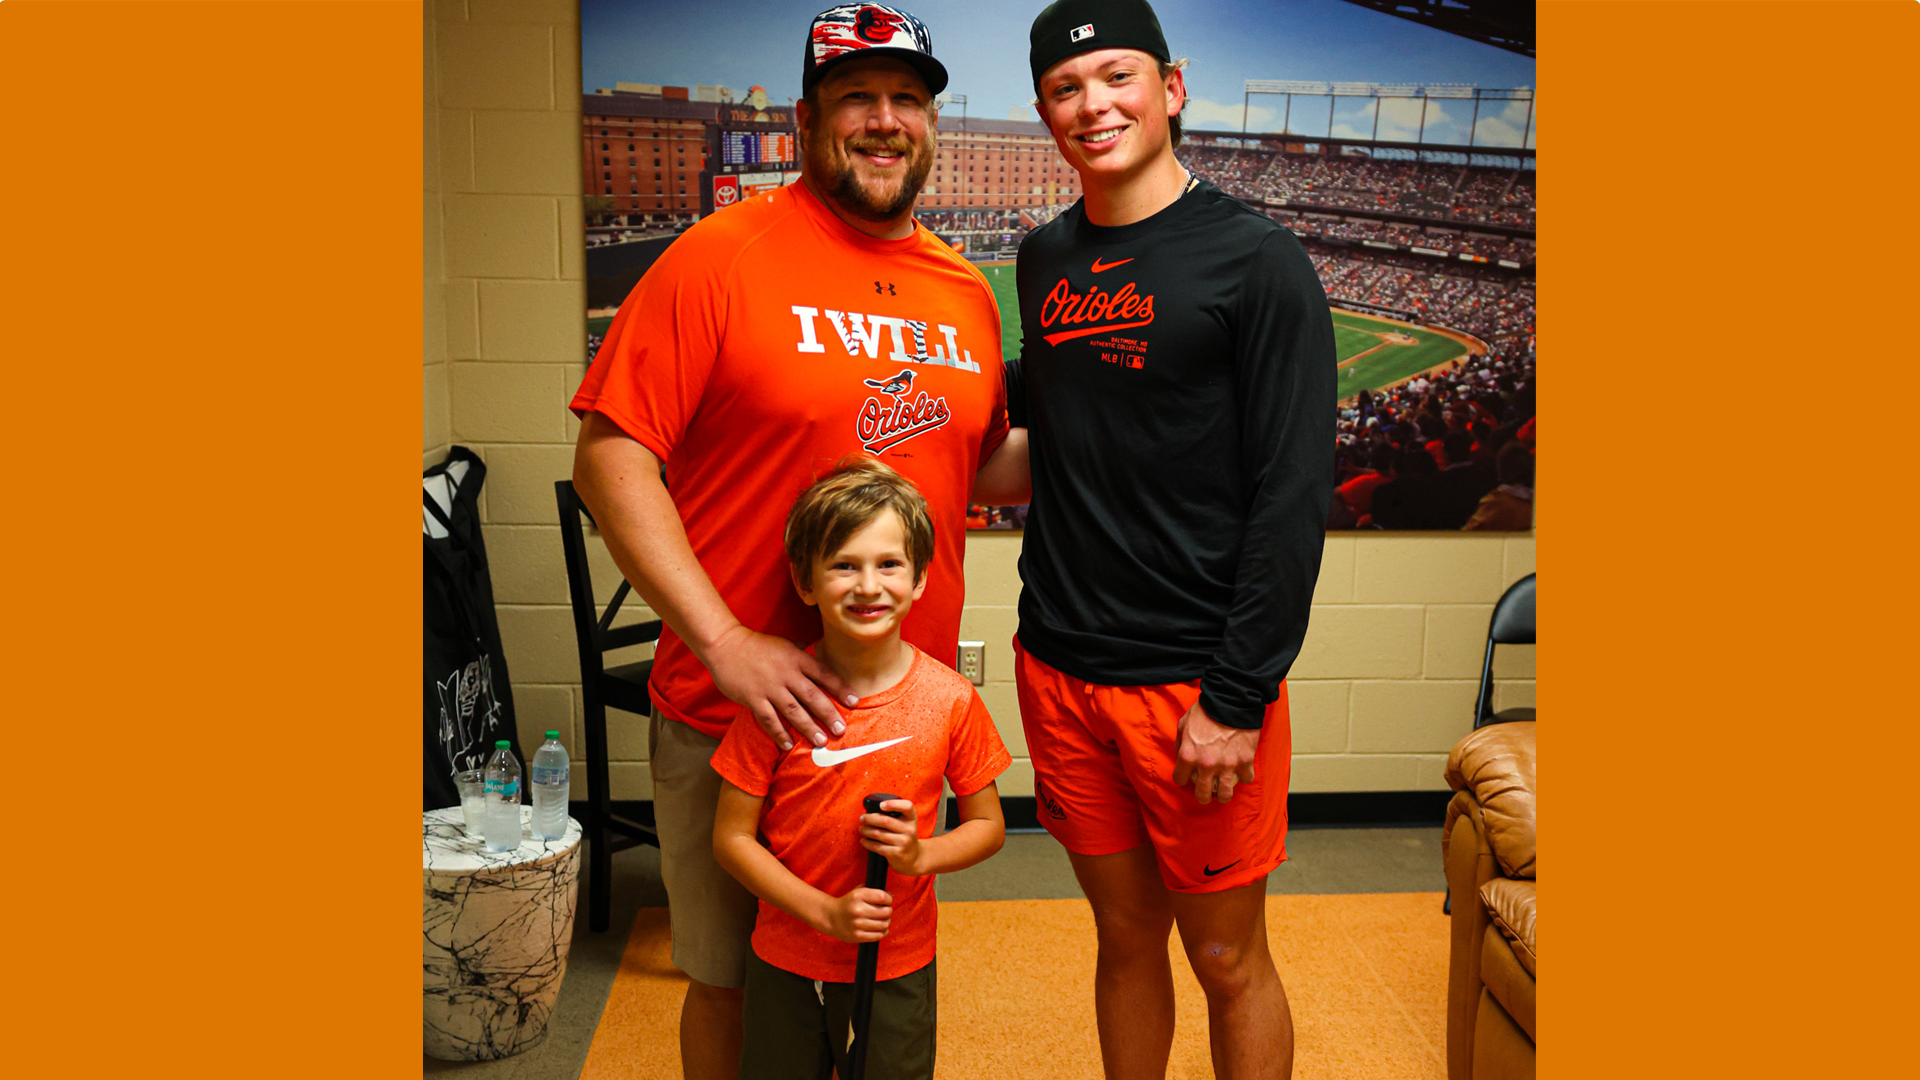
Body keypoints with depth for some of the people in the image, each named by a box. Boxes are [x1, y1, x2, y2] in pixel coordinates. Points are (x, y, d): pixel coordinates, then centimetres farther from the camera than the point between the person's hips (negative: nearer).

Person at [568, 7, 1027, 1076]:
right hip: (734, 711, -4)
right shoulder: (722, 256, -10)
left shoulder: (966, 290, 8)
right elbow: (610, 454, -14)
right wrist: (724, 641, -20)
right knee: (734, 983, 14)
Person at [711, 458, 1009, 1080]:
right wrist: (824, 912, -17)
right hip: (784, 964, 0)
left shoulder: (950, 700, -11)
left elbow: (988, 825, 1)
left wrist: (922, 855, -18)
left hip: (899, 968, 0)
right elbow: (731, 836, -8)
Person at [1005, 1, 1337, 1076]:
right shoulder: (1046, 258, 9)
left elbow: (1295, 493, -13)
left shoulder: (1256, 259, -9)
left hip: (1197, 681, -4)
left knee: (1228, 958, 10)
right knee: (1126, 934, 18)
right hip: (1058, 666, 5)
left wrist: (1236, 699, -17)